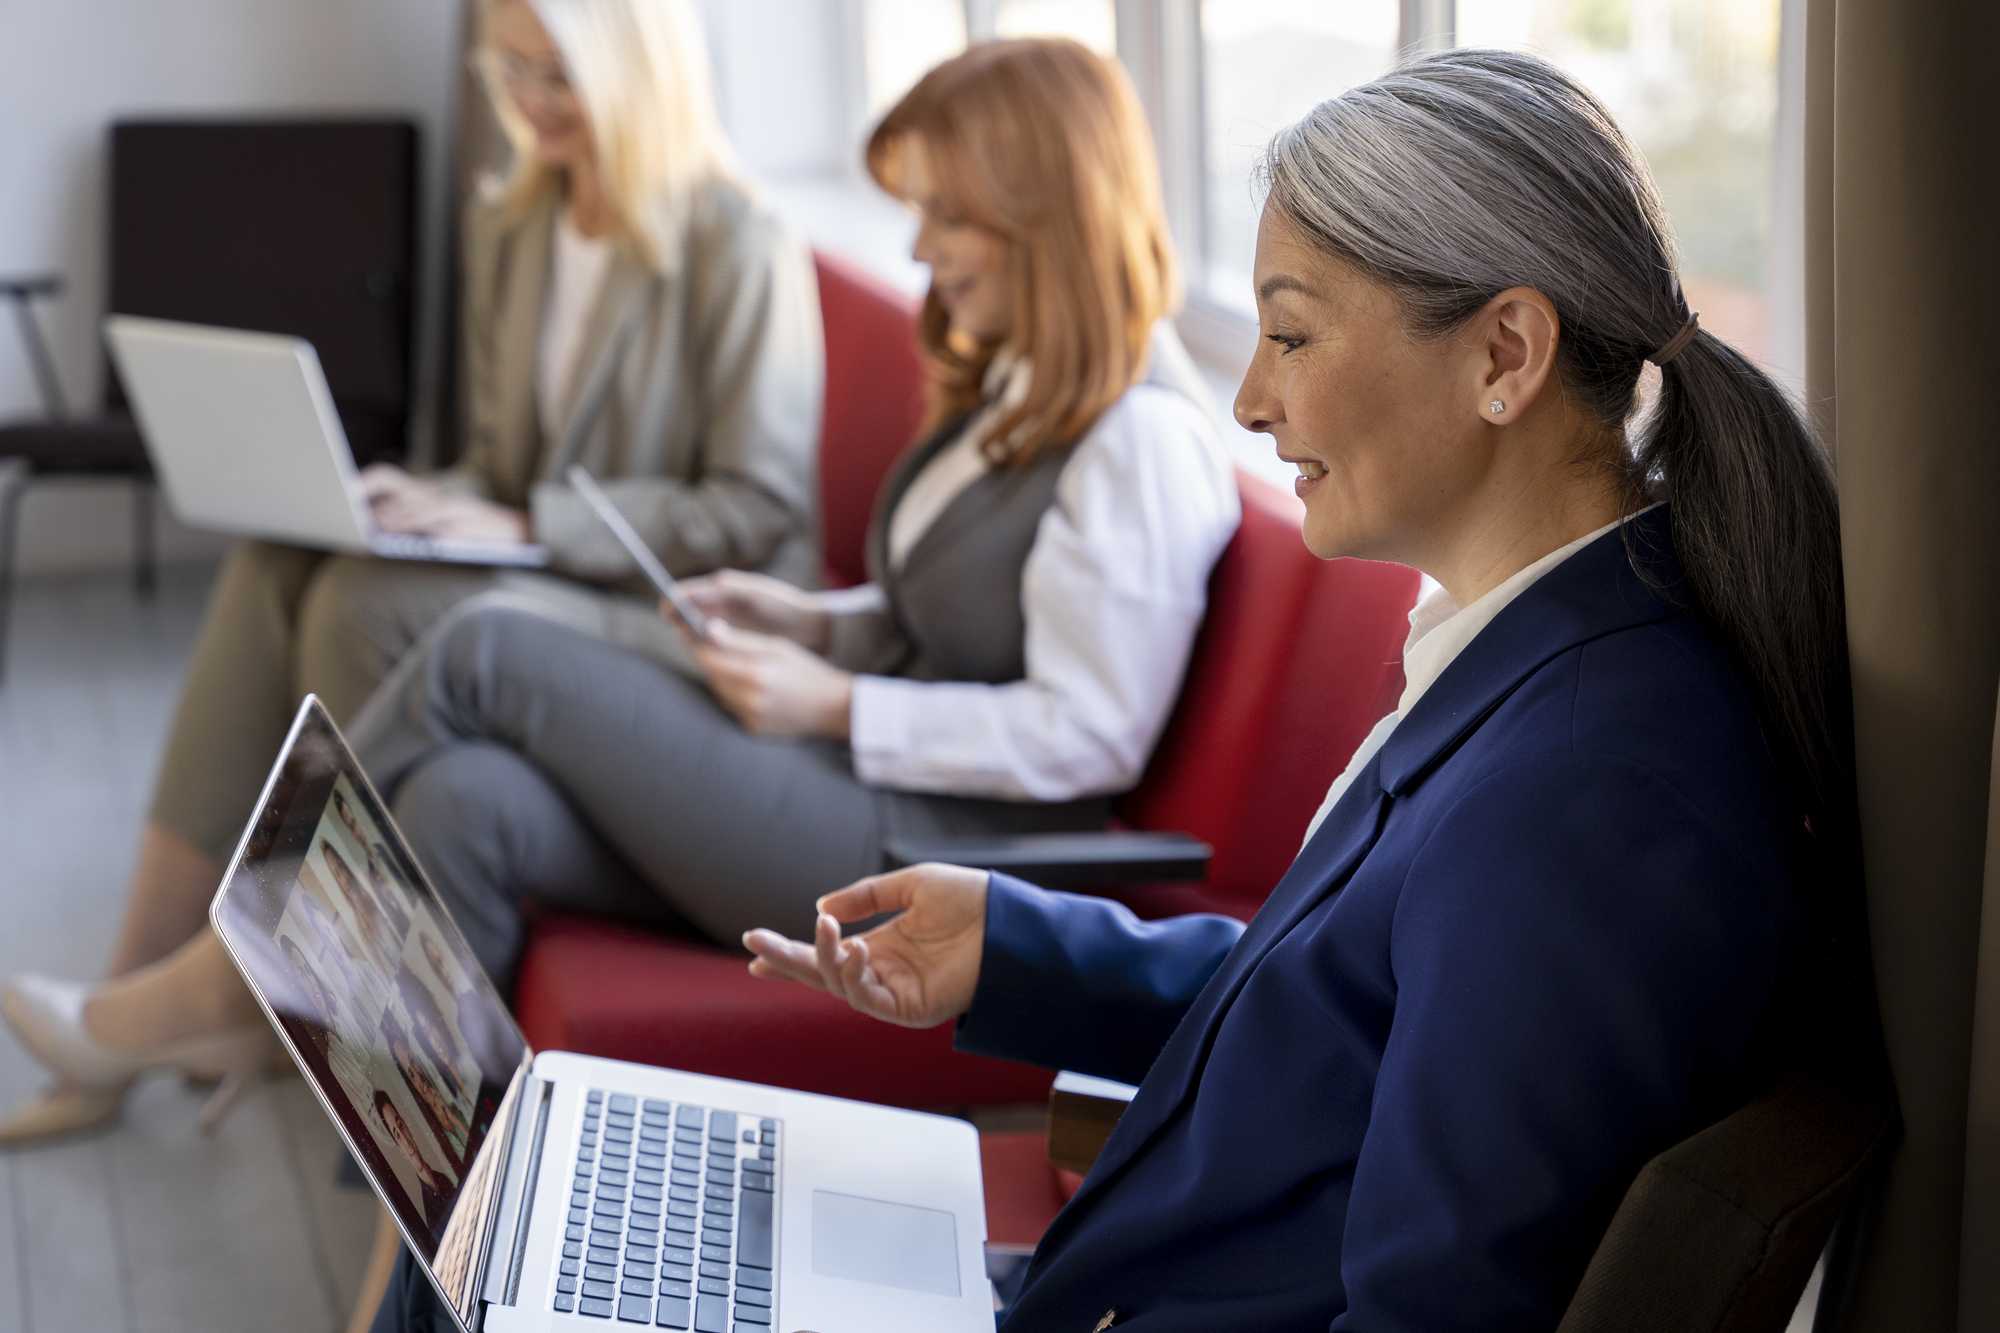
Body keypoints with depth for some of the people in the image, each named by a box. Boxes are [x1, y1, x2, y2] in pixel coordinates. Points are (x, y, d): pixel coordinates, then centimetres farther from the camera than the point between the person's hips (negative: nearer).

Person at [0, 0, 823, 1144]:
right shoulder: (511, 231, 14)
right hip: (544, 587, 7)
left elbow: (758, 509, -15)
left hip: (685, 629, -7)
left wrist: (523, 526, -20)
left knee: (371, 606, -29)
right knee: (274, 568, -18)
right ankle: (140, 987, -19)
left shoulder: (739, 249, -10)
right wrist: (416, 499, -3)